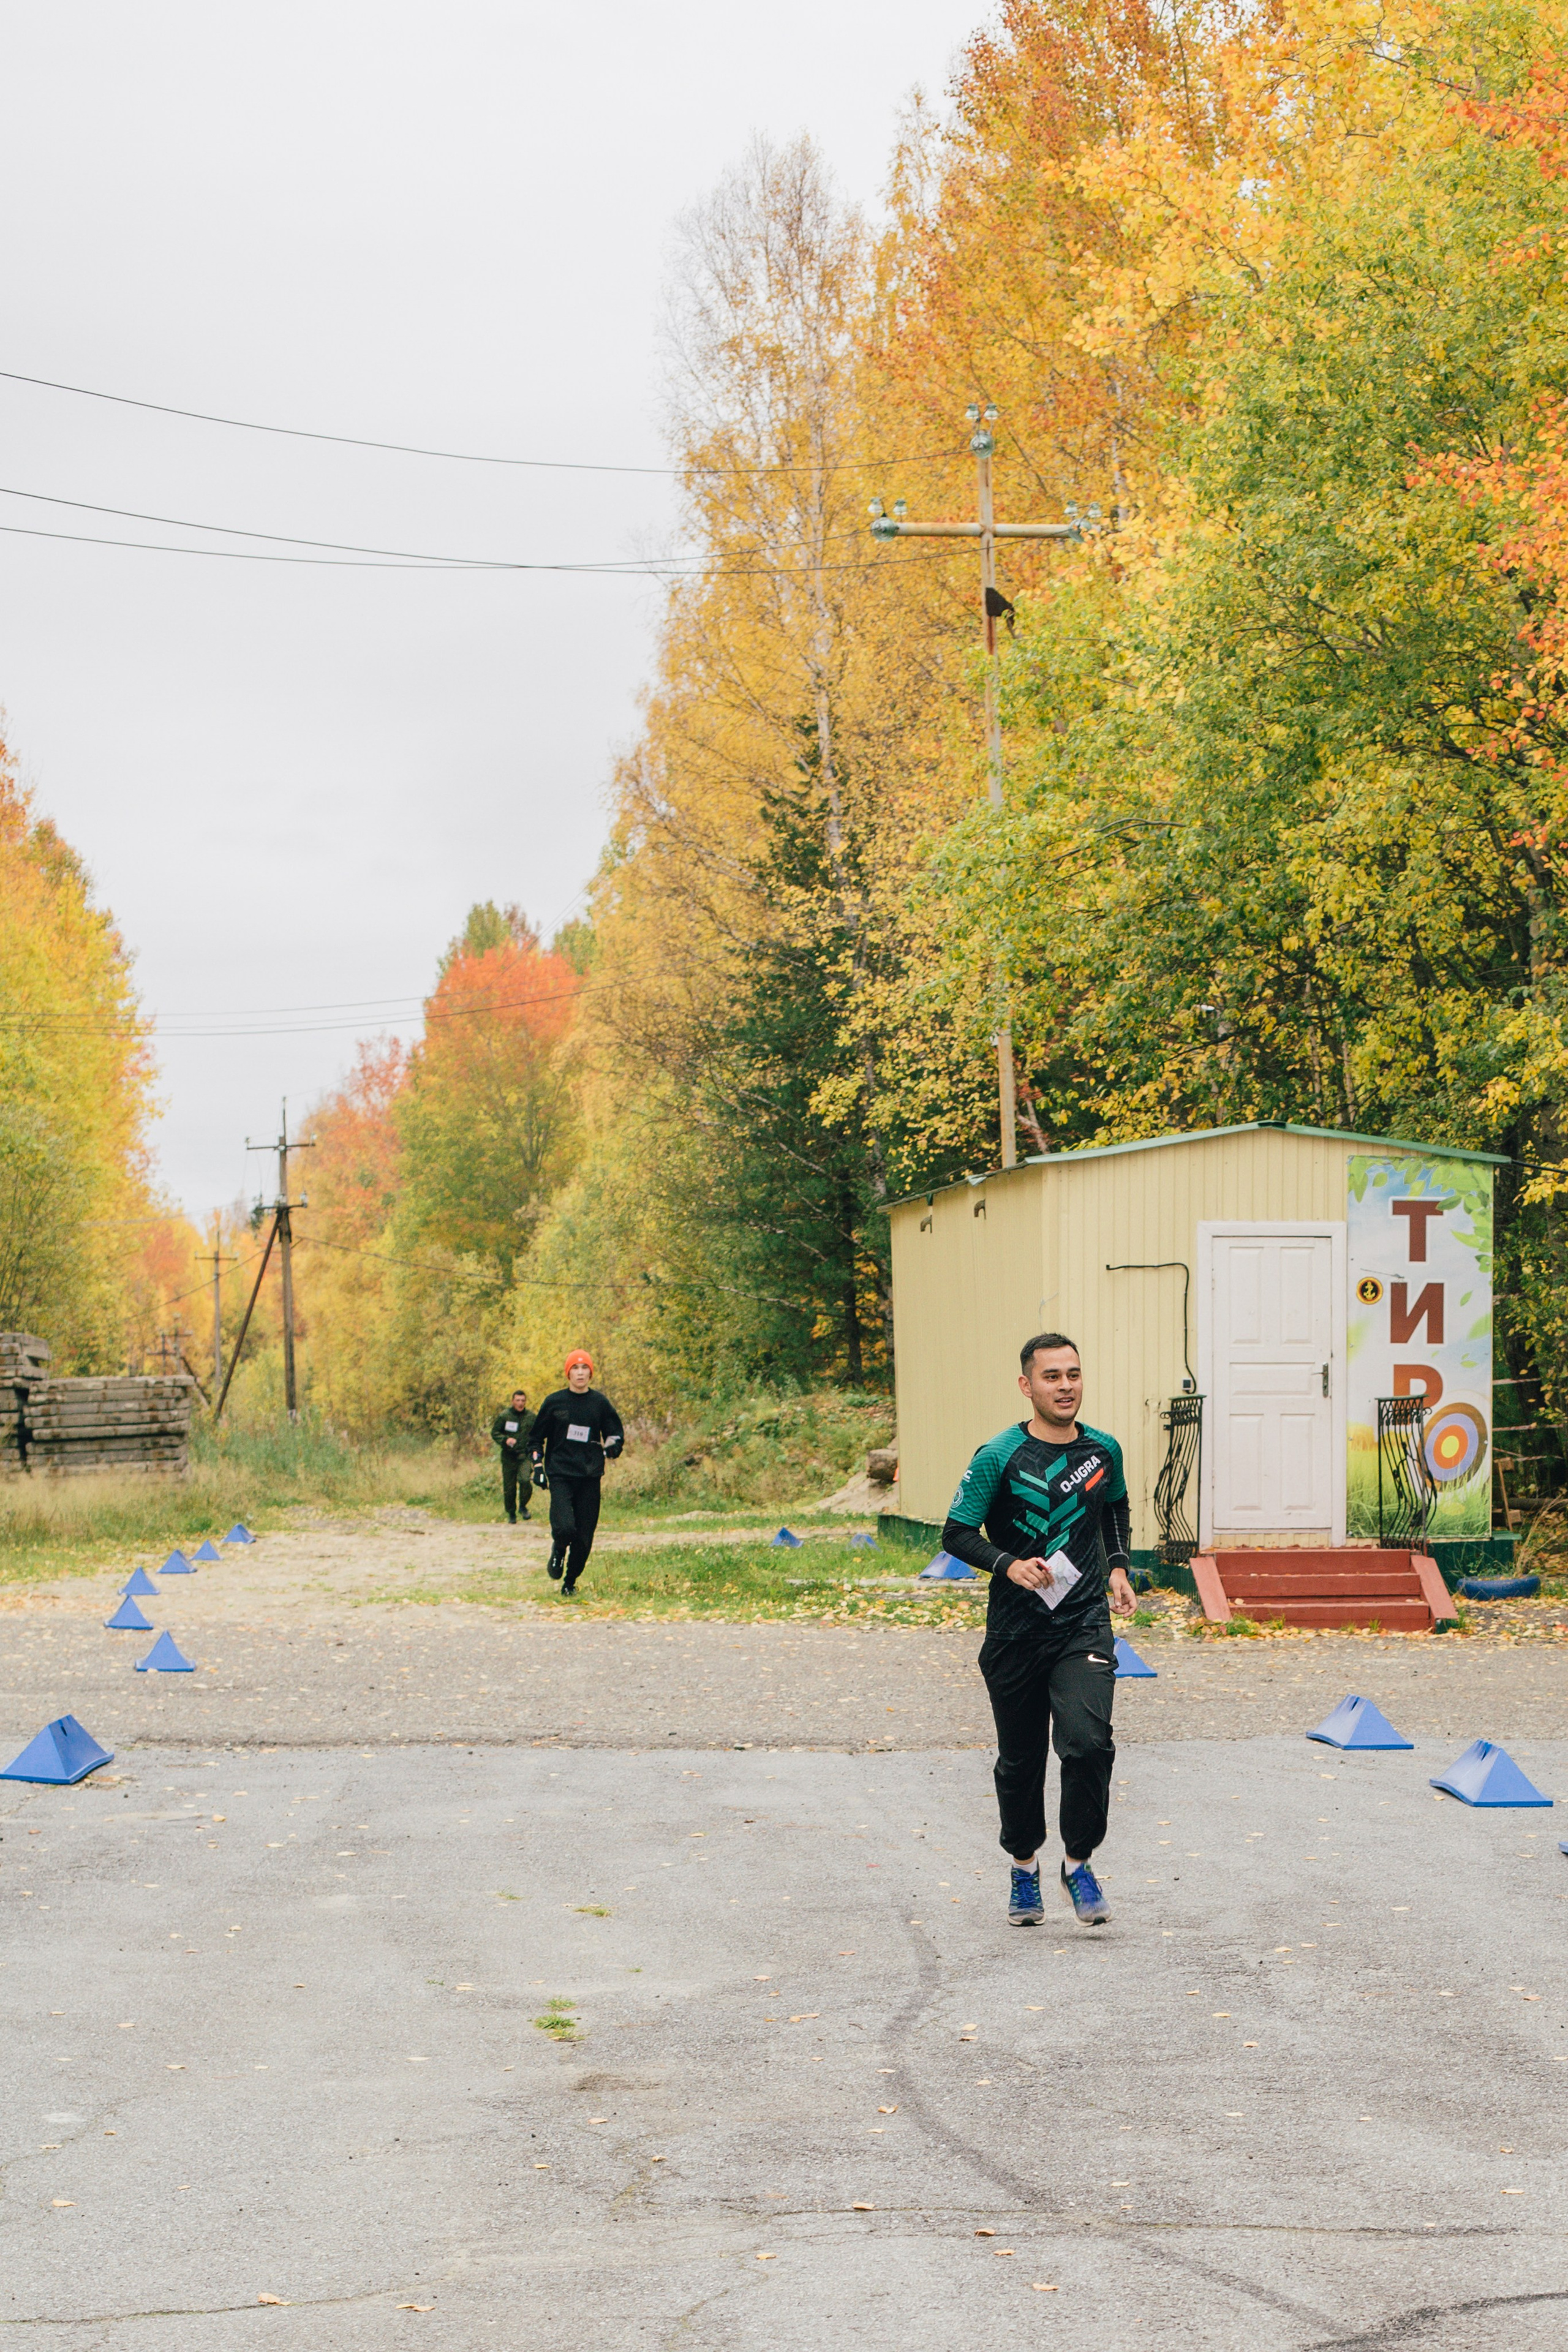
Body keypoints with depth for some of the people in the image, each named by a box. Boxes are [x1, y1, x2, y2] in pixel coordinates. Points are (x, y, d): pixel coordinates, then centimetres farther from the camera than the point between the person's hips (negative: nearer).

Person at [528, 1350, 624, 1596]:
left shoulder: (600, 1403, 6)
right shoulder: (554, 1402, 3)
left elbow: (616, 1432, 14)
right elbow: (537, 1436, 12)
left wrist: (612, 1446, -9)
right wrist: (538, 1467, 3)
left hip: (590, 1477, 2)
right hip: (560, 1475, -2)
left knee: (584, 1538, 1)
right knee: (565, 1527, -21)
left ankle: (570, 1582, 22)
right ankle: (558, 1550, 14)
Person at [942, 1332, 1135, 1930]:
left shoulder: (1103, 1450, 4)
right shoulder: (1000, 1457, -8)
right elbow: (956, 1534, -7)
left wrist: (1118, 1566, 11)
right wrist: (1009, 1565, -22)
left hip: (1085, 1627, 1)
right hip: (1016, 1632, -1)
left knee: (1089, 1742, -17)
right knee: (1020, 1758, 9)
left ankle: (1078, 1863, 2)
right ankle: (1024, 1867, 31)